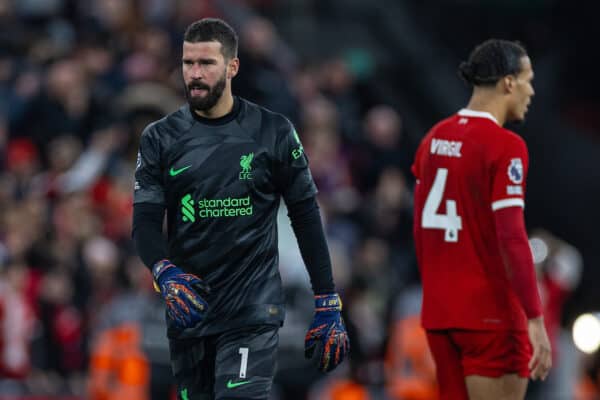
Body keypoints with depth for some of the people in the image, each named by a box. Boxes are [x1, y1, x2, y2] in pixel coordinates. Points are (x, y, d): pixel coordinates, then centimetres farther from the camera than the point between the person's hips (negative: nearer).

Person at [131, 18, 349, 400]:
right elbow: (145, 223, -1)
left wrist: (328, 307, 1)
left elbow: (307, 218, 4)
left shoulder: (273, 133, 0)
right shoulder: (160, 139, 5)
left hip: (253, 313, -4)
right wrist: (166, 274, -23)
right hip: (188, 311, 4)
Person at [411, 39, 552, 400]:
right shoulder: (506, 147, -14)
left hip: (438, 312, 8)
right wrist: (536, 320, -19)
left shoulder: (435, 139, 10)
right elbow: (512, 239, -20)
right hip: (491, 316, -8)